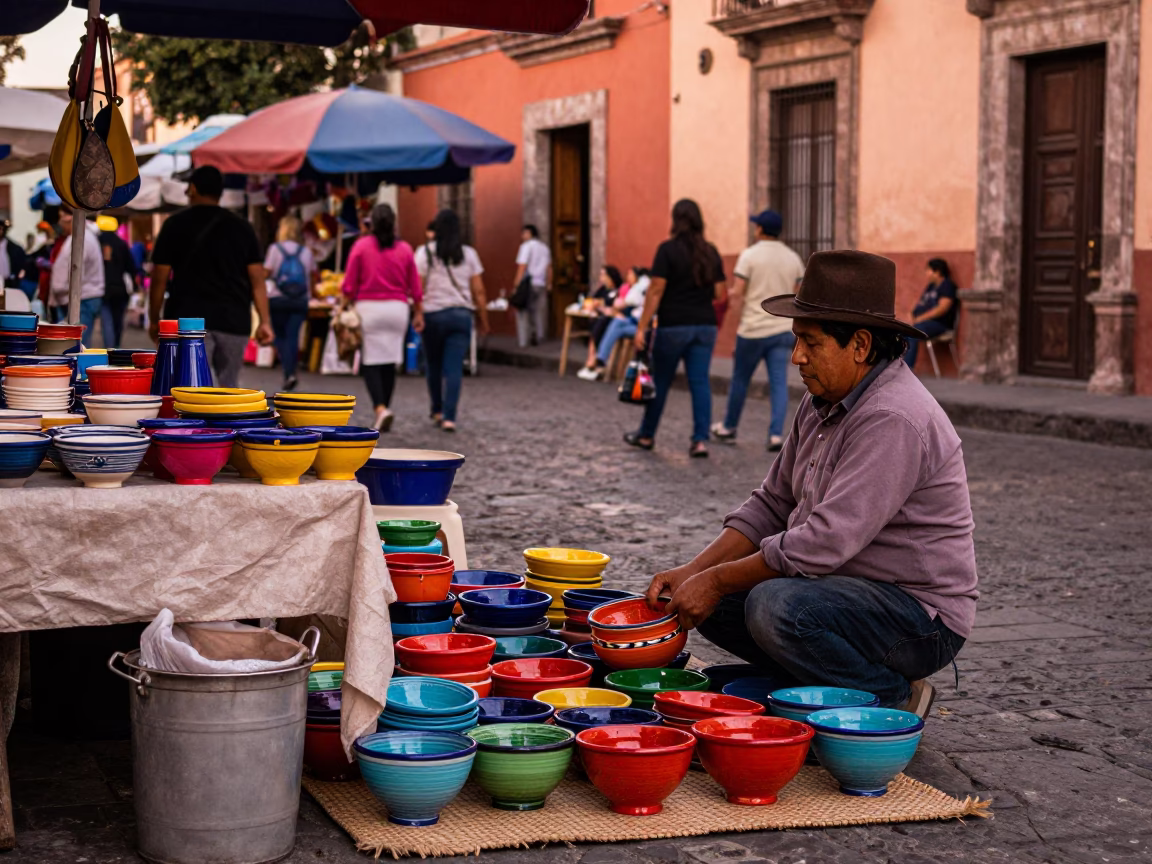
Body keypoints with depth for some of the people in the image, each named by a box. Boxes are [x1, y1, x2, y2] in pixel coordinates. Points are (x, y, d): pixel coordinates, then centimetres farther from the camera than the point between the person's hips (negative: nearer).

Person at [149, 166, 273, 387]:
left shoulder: (176, 225, 0)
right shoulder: (242, 228, 8)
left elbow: (160, 279, -2)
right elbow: (257, 281, 2)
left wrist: (154, 319, 8)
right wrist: (265, 321, 1)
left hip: (189, 320, -3)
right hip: (234, 320, 3)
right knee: (229, 388, 14)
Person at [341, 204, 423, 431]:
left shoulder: (361, 246, -3)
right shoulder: (405, 249, 2)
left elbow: (350, 285, -4)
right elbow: (415, 288, 5)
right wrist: (418, 313, 15)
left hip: (368, 308, -2)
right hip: (397, 309, 2)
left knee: (370, 362, -1)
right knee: (390, 362, 9)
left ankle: (381, 408, -19)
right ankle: (385, 409, 13)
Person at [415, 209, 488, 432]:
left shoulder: (425, 253, -2)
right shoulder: (469, 254, 4)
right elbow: (478, 291, 3)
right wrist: (483, 320, 11)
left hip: (433, 314, -1)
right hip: (462, 314, 1)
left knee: (433, 365, 17)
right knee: (454, 368, -3)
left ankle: (437, 411, 26)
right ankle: (449, 417, -12)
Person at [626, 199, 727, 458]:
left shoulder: (668, 249, -8)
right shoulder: (711, 252, 6)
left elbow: (656, 291, -12)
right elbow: (721, 294, 7)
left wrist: (642, 327, -11)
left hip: (673, 326, -4)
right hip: (705, 326, 4)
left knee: (660, 381, 9)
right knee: (700, 382, 2)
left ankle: (646, 435, 22)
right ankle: (701, 440, -6)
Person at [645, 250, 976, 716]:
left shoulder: (892, 420, -24)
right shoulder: (823, 404, 8)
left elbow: (825, 542, -29)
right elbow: (771, 504, 12)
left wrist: (717, 580, -19)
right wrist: (694, 571, -2)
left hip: (919, 612, -10)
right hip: (850, 588, 10)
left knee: (775, 606, -32)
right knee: (710, 601, 4)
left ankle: (894, 701, -10)